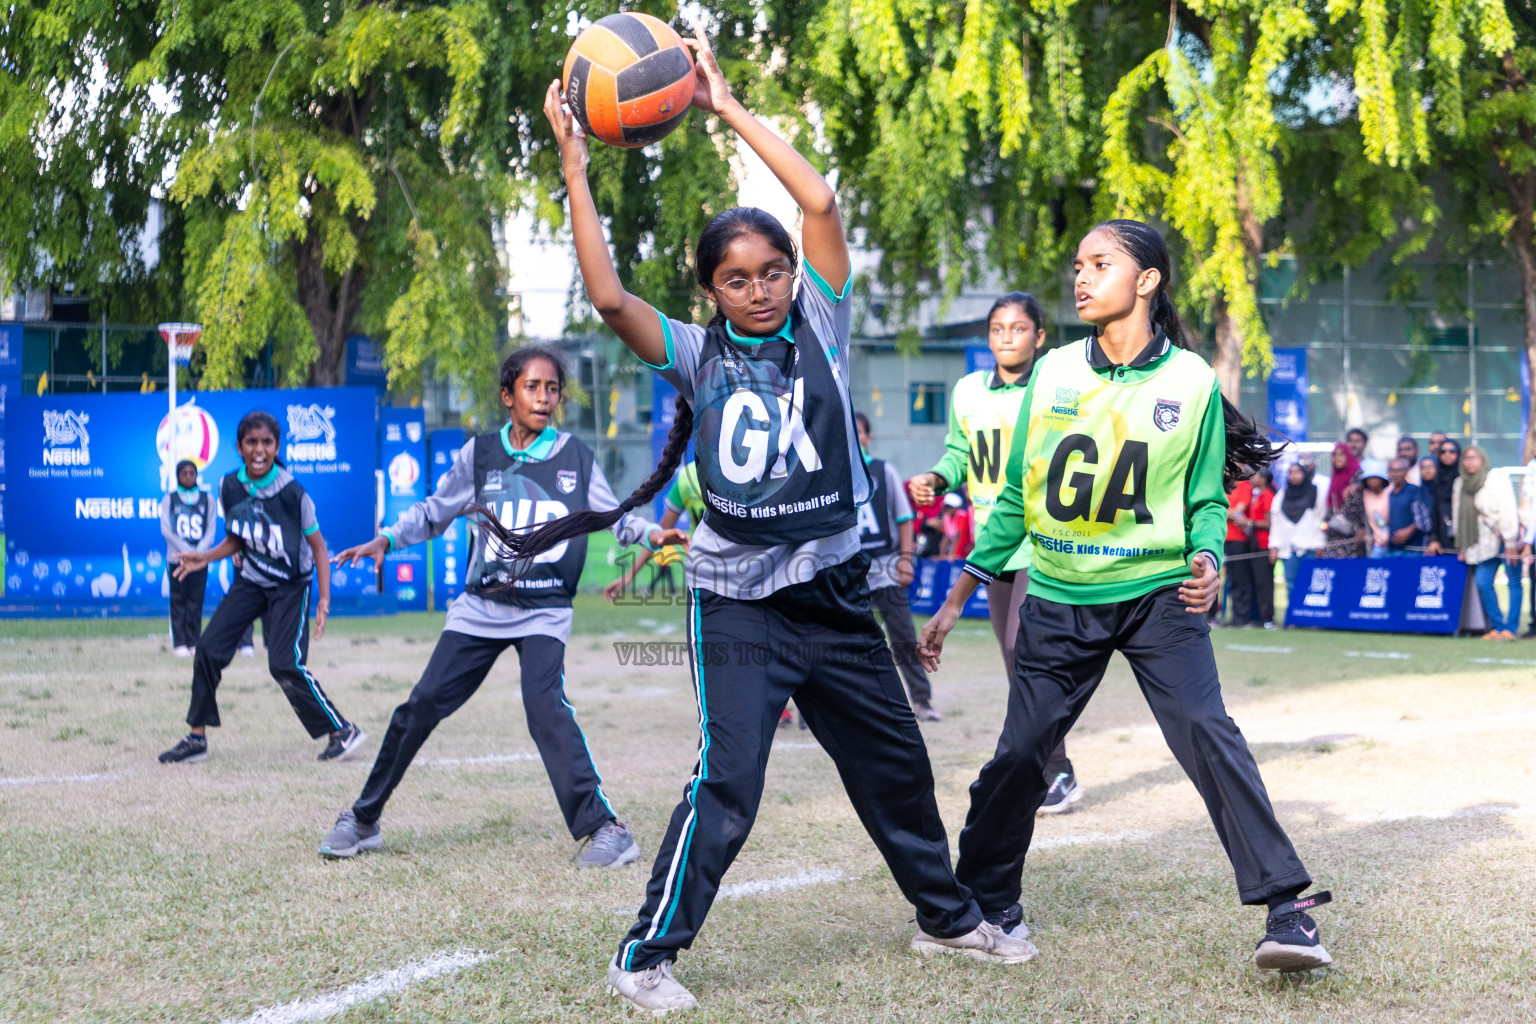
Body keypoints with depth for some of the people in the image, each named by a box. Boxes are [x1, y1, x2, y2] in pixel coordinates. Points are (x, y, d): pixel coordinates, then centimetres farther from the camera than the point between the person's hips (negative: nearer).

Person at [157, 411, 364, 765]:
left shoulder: (292, 493, -21)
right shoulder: (230, 487, -8)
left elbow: (317, 544, -12)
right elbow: (236, 539, 8)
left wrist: (324, 599, -18)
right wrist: (205, 558, -9)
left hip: (291, 586, -5)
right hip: (250, 582, 5)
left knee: (285, 664, -17)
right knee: (209, 648, -5)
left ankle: (342, 731, -1)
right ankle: (197, 739, 6)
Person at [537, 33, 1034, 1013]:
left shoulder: (819, 329, 1)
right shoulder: (696, 355, -2)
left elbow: (821, 203, -11)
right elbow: (608, 297, -18)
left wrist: (730, 107, -12)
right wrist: (576, 168, -21)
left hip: (834, 593, 3)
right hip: (738, 600, -3)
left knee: (897, 764, 16)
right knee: (726, 784, -15)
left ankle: (948, 915, 36)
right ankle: (647, 955, -4)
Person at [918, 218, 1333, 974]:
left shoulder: (1192, 381, -4)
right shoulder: (1053, 374, 2)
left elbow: (1206, 498, 3)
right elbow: (1016, 496, 9)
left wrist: (1206, 559, -19)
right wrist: (958, 598, 8)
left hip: (1157, 594, -3)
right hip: (1059, 600, 3)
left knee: (1206, 732, -18)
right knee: (1018, 754, 3)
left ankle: (1286, 909, -14)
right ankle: (981, 905, 23)